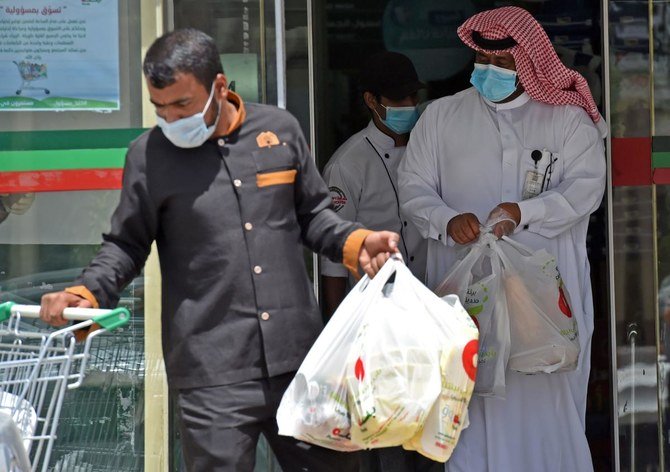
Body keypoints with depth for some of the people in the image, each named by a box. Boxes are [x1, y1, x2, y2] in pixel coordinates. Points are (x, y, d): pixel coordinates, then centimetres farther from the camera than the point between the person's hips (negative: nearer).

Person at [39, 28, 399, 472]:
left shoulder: (280, 129, 7)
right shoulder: (149, 155, 0)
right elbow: (126, 246, 9)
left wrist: (356, 244, 0)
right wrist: (85, 294, -8)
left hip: (300, 357, 3)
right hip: (214, 376, -3)